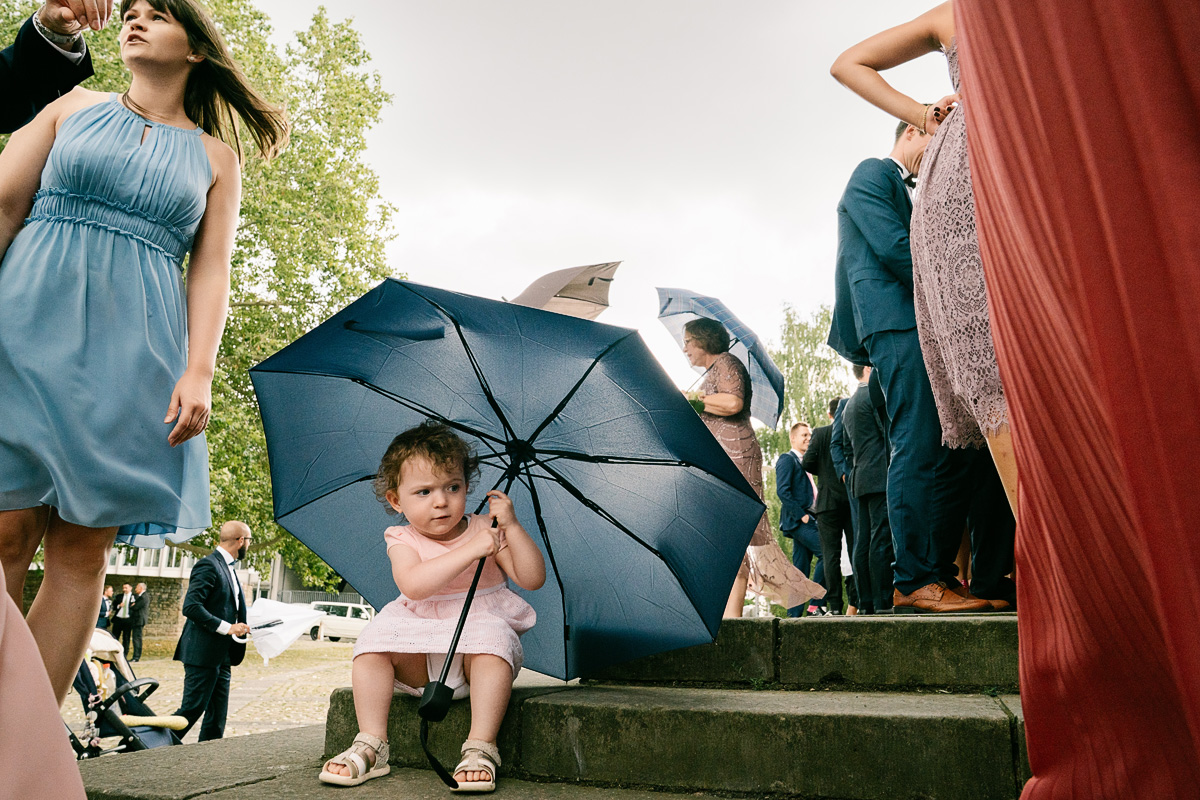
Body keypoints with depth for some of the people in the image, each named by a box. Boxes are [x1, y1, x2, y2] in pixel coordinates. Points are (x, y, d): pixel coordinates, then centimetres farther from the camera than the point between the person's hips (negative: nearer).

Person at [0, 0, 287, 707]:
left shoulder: (215, 157, 14)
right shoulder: (75, 107, 17)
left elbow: (212, 270, 5)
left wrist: (199, 370, -7)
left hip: (135, 351, 0)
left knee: (83, 548, -2)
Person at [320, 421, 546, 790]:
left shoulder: (486, 530, -1)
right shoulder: (403, 540, -3)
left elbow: (532, 579, -9)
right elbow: (413, 584, -27)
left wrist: (512, 526, -20)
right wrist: (470, 551, -32)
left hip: (482, 625, -1)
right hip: (419, 659, 2)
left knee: (493, 642, -33)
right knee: (373, 643, -20)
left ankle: (481, 749, -29)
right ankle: (371, 745, -11)